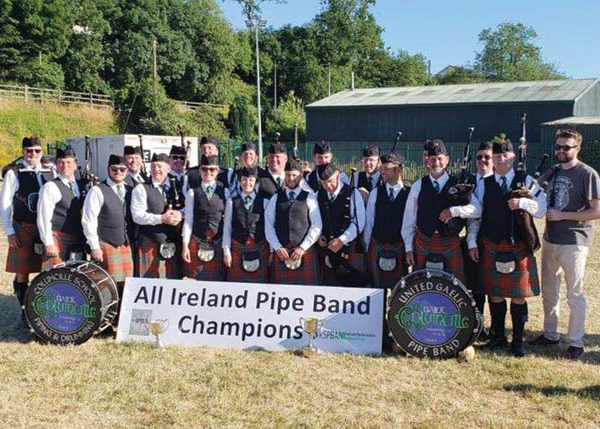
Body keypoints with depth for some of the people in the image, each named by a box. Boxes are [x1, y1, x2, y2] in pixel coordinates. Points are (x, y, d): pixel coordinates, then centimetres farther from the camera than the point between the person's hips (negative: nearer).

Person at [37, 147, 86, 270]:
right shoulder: (50, 187, -6)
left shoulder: (81, 186, 13)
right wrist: (48, 243, -16)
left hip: (78, 242, 6)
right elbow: (44, 218, -11)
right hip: (58, 241, -6)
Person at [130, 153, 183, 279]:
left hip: (174, 244, 4)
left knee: (173, 277, 7)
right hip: (150, 243, -4)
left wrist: (181, 214, -11)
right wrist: (161, 218, -20)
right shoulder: (141, 189, 0)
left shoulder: (176, 188, 13)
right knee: (151, 277, -2)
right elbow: (137, 216, -10)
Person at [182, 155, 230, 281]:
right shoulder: (192, 192, 3)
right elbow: (188, 220, 2)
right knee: (193, 279, 1)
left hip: (218, 243, 1)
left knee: (216, 279, 3)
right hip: (196, 243, 0)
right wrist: (185, 245, -2)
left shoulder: (224, 192, 5)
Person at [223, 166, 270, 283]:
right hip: (238, 248, 0)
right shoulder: (232, 202, 4)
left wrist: (271, 251, 1)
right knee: (236, 281, 2)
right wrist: (226, 251, 0)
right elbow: (227, 229, 5)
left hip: (260, 249, 0)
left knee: (259, 281, 3)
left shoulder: (264, 202, 4)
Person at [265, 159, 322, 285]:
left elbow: (316, 226, -2)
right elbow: (268, 226, 6)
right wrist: (278, 248, -5)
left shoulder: (309, 198, 5)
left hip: (305, 252, -2)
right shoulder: (275, 198, 12)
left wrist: (302, 248, -9)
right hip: (280, 252, 2)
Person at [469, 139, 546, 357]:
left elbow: (542, 209, -3)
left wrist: (522, 202, -20)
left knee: (518, 296, 4)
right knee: (494, 294, 9)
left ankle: (518, 341, 16)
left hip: (519, 247, -1)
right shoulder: (483, 185, 4)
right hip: (491, 248, 1)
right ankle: (498, 336, 24)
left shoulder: (526, 181, 1)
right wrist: (472, 244, 3)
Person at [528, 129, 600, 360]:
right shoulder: (552, 172, 10)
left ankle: (576, 342, 15)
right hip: (550, 240, 7)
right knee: (548, 291, 15)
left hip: (574, 243, -7)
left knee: (574, 295, 3)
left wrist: (562, 215, -16)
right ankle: (550, 334, 29)